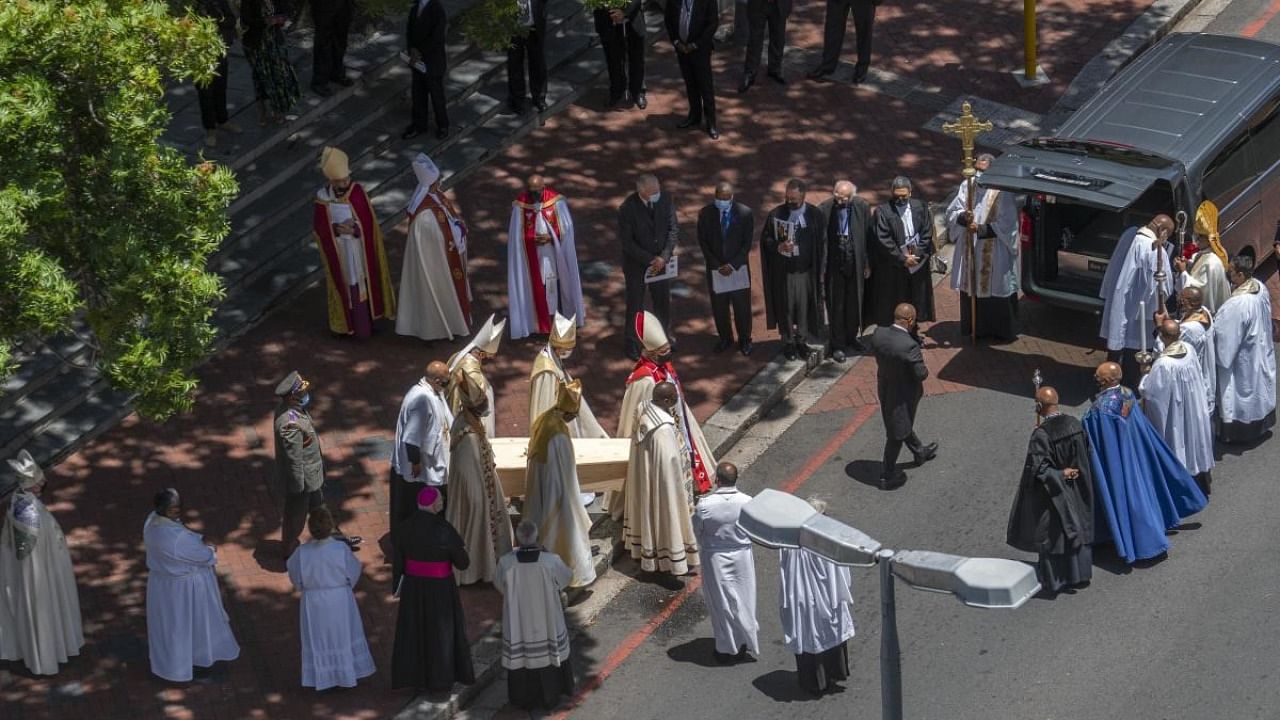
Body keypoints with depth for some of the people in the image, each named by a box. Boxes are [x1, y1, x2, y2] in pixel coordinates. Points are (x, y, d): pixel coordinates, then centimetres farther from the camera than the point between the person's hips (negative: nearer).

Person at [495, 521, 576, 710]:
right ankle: (549, 697, 35)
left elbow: (499, 585, -1)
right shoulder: (551, 561, -22)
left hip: (517, 624, 0)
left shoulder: (506, 563, -21)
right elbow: (566, 577, -2)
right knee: (547, 656, 20)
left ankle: (524, 699, 32)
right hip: (546, 622, 0)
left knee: (520, 658, 19)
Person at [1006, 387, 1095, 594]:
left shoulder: (1041, 434, -25)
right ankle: (1079, 574, 30)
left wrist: (1060, 474, -14)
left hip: (1052, 491, -5)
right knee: (1078, 528, 19)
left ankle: (1055, 579, 21)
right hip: (1077, 490, 5)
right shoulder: (1075, 424, -7)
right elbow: (1086, 454, 3)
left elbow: (1038, 468, -26)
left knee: (1053, 533, 10)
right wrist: (1068, 472, 7)